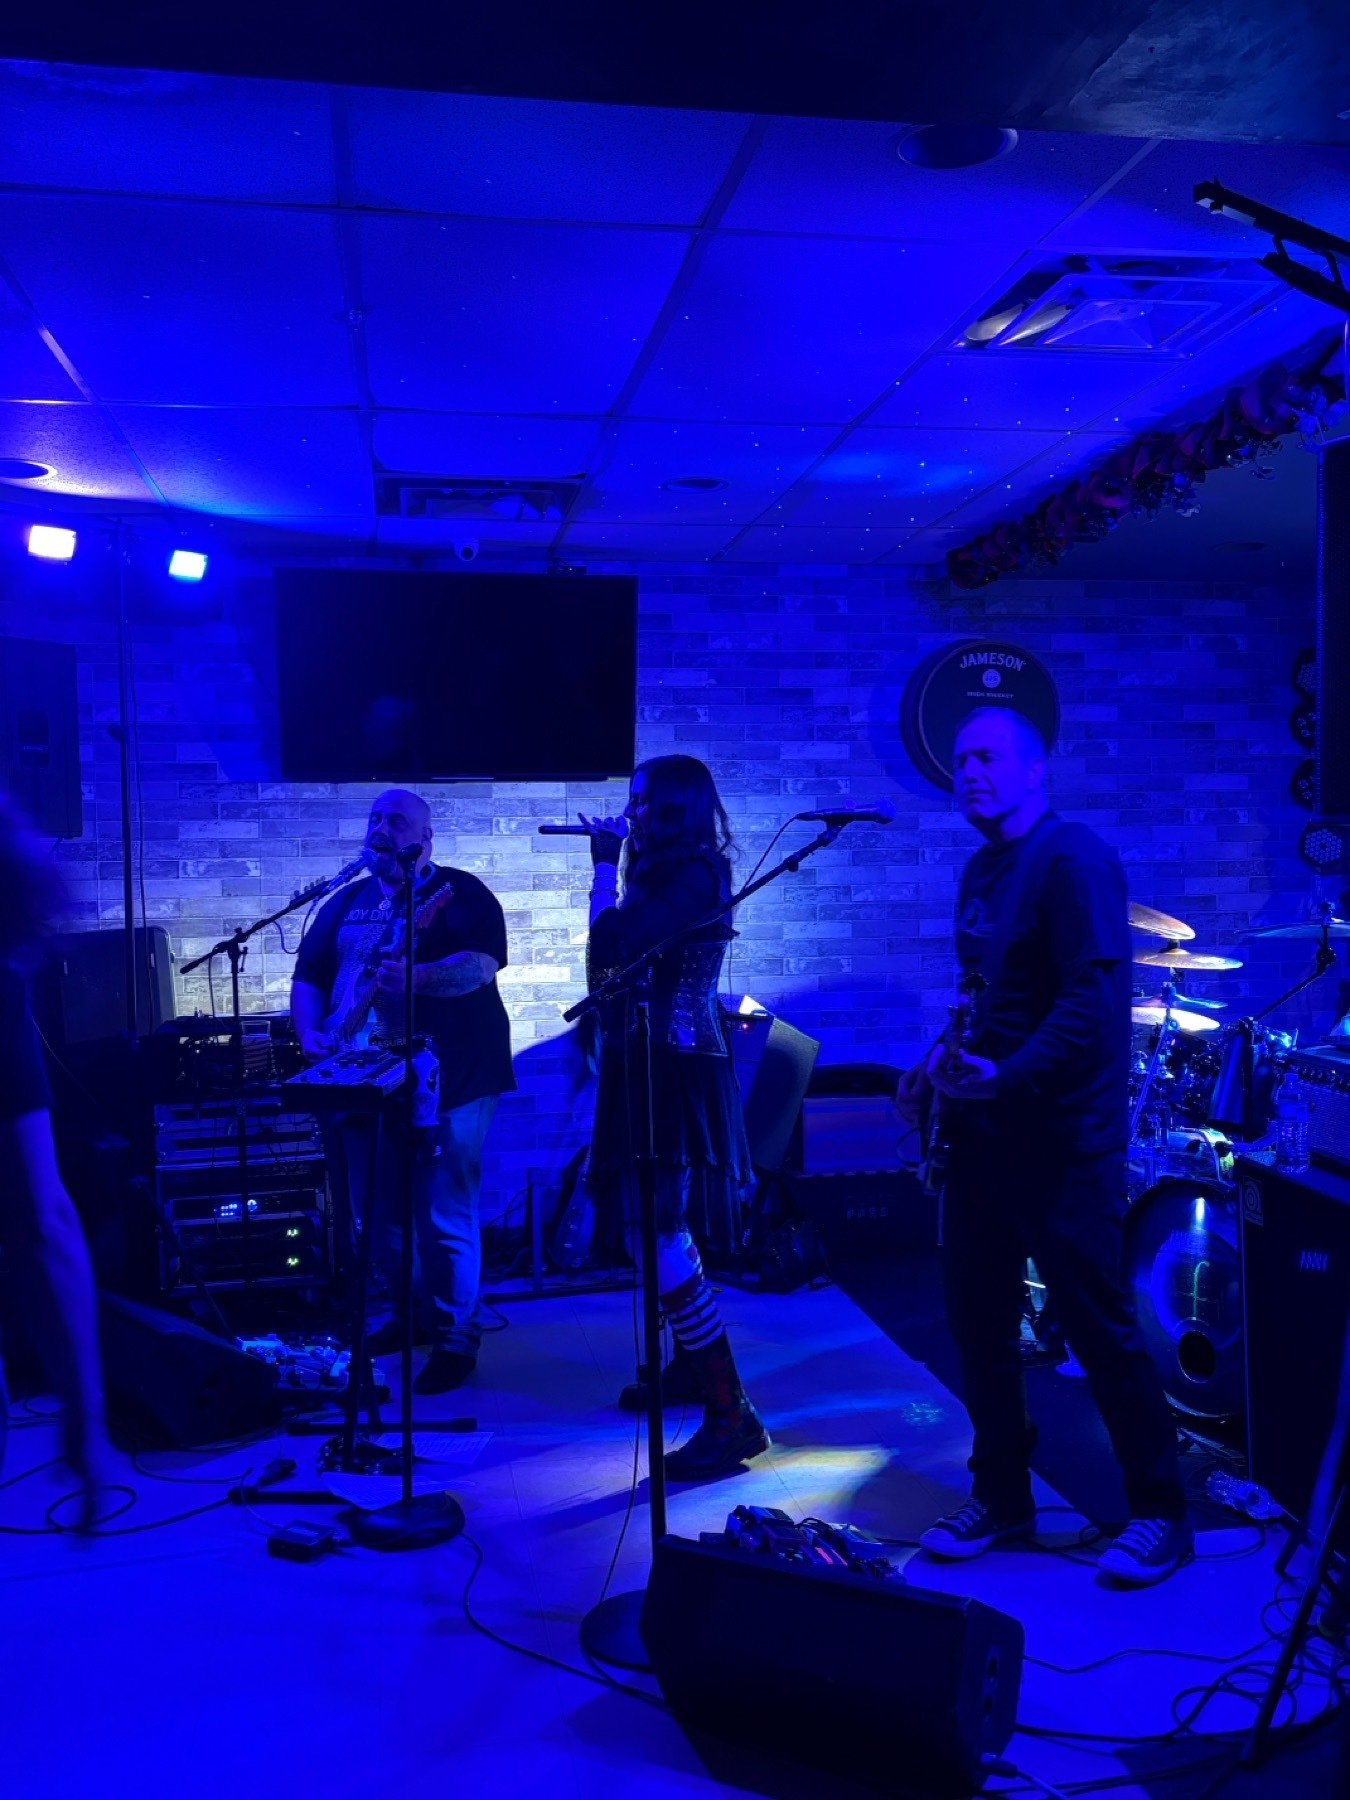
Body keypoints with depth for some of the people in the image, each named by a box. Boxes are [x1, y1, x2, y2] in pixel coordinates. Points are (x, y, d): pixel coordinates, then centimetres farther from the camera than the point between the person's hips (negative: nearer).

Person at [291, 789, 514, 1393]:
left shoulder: (461, 893, -1)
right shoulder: (345, 904, 17)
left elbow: (482, 965, -16)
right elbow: (308, 978, 15)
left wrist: (415, 976, -32)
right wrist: (310, 1034, -4)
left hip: (448, 1081, -6)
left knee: (445, 1219, -4)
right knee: (377, 1214, 12)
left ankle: (456, 1338, 9)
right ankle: (409, 1313, 32)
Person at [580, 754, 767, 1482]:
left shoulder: (695, 876, -15)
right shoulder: (669, 875, 14)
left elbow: (610, 946, -22)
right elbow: (616, 951, 17)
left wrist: (606, 864, -11)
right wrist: (613, 864, 18)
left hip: (673, 1073, -10)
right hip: (648, 1067, 10)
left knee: (661, 1242, -13)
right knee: (655, 1236, 19)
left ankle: (731, 1417, -8)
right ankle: (689, 1368, 35)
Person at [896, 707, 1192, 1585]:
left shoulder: (1073, 859, -14)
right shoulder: (982, 869, 13)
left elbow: (1096, 1001, -23)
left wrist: (1007, 1078, -29)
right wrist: (941, 1064, 7)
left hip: (1061, 1139, -8)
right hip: (984, 1133, 8)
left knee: (1102, 1329, 1)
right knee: (977, 1318, 12)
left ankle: (1162, 1514, 19)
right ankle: (1001, 1497, 27)